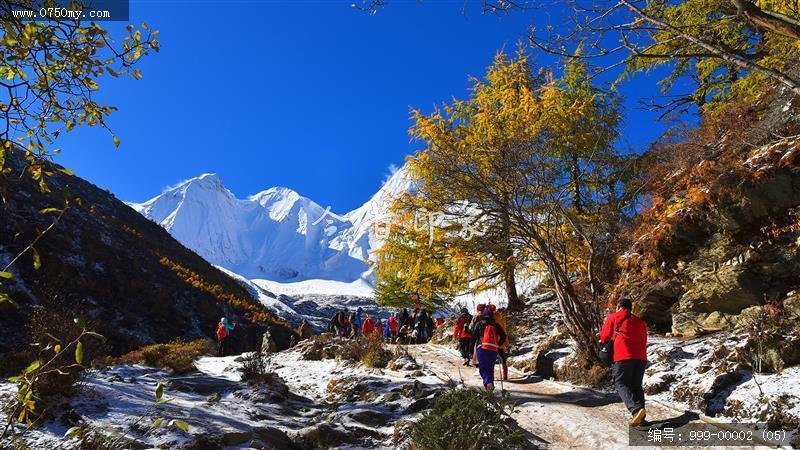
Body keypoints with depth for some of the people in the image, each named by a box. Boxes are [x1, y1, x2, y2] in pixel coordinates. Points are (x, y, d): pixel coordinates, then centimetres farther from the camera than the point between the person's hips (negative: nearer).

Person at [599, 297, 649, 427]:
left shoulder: (613, 317, 9)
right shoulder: (639, 322, 24)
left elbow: (604, 336, 13)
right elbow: (643, 341, 22)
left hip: (623, 356, -5)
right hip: (641, 357, 5)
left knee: (621, 383, -3)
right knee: (636, 385, 14)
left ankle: (636, 409, -24)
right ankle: (640, 416, 6)